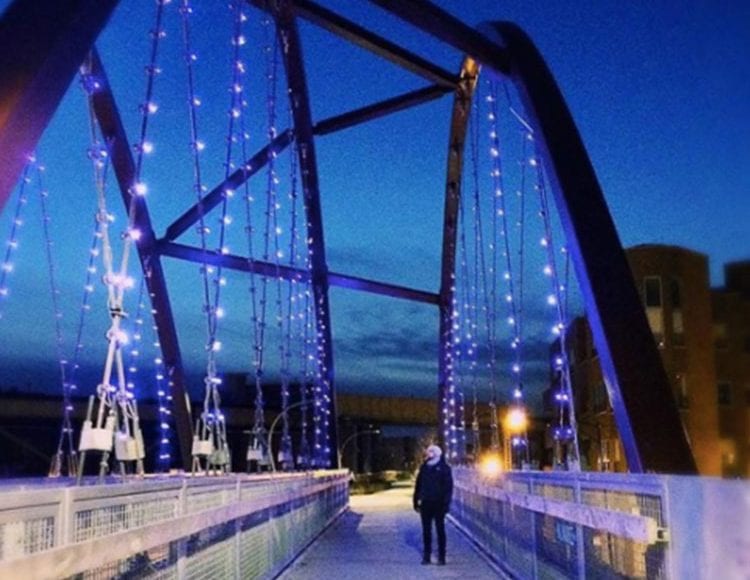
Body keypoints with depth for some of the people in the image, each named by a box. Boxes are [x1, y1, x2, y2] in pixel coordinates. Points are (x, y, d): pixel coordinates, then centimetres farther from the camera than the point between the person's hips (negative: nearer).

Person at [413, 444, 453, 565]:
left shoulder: (444, 468, -4)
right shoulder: (424, 467, 9)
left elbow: (448, 486, -8)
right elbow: (418, 485, 11)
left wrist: (446, 503, -14)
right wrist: (416, 501, 8)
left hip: (438, 504, -4)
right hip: (425, 503, 4)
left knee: (440, 529, 3)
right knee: (426, 530, 8)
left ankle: (441, 556, 8)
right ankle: (426, 555, 14)